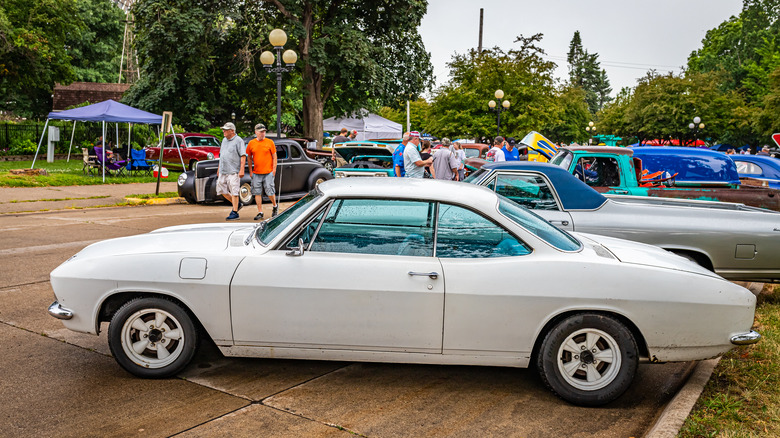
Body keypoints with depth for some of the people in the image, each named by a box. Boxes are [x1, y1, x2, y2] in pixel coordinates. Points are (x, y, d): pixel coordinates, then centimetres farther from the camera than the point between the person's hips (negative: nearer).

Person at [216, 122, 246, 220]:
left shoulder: (238, 141, -8)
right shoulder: (224, 140, 16)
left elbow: (243, 156, -13)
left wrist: (242, 170, -20)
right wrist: (219, 168, 21)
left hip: (233, 171, -8)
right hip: (223, 171, 8)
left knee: (234, 192, -6)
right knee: (221, 190, 9)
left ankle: (235, 213, 1)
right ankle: (237, 204, 25)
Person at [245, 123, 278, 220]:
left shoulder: (270, 142, -1)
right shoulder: (251, 143, 5)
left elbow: (274, 157, 3)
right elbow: (249, 157, 14)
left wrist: (274, 169, -3)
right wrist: (250, 170, 10)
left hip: (268, 172, -2)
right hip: (256, 173, 3)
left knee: (270, 192, -2)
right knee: (257, 193, 4)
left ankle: (275, 206, 26)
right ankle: (260, 212, 13)